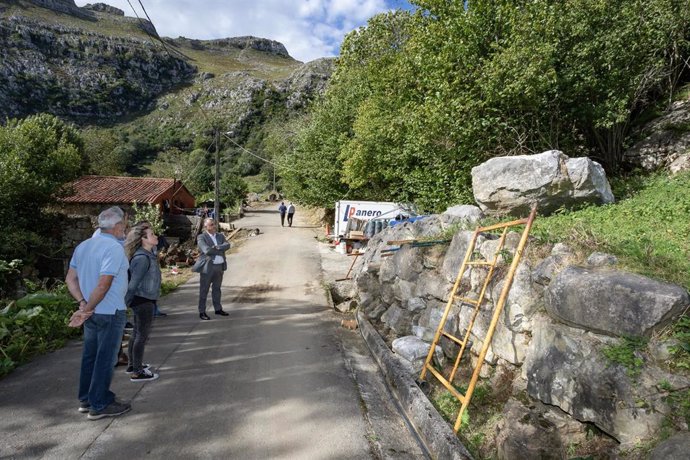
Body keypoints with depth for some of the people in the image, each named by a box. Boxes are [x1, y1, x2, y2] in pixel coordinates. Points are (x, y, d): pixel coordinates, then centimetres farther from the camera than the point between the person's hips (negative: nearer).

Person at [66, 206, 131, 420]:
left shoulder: (83, 246, 6)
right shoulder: (114, 248, -20)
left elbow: (70, 278, 6)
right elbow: (103, 285, -26)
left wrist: (83, 304, -2)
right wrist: (86, 309, -15)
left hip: (91, 313, 8)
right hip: (110, 312, -8)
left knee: (90, 356, 19)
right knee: (105, 359, 4)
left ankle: (86, 399, 33)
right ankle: (99, 405, 16)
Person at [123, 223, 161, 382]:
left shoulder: (149, 254, 7)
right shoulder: (142, 258, -23)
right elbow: (133, 283, -24)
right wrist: (124, 303, -22)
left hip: (144, 300, 10)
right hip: (143, 301, -10)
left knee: (137, 332, 20)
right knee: (142, 335, 0)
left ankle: (133, 365, 34)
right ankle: (137, 372, 11)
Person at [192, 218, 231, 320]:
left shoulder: (220, 236, 10)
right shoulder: (201, 237, -7)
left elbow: (227, 245, -7)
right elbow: (207, 250, -21)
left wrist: (217, 247, -22)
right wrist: (220, 251, -12)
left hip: (220, 266, 6)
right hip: (207, 267, -5)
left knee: (217, 289, 15)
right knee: (204, 290, 1)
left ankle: (218, 309, 25)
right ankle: (202, 312, 9)